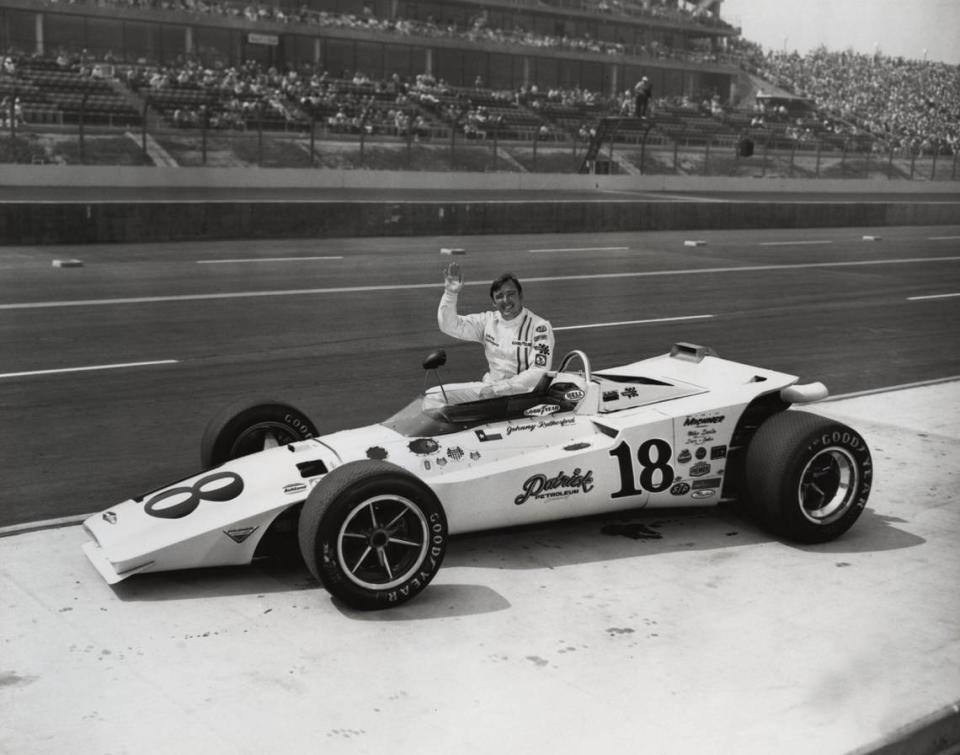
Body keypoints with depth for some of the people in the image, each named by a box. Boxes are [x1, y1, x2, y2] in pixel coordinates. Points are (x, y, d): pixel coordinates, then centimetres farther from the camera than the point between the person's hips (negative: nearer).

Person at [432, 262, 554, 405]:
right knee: (435, 396, -7)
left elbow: (538, 373, -17)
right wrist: (451, 294, -14)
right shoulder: (488, 321, 6)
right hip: (488, 388, 6)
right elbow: (449, 325, 2)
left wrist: (497, 388, -20)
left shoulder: (539, 327, -11)